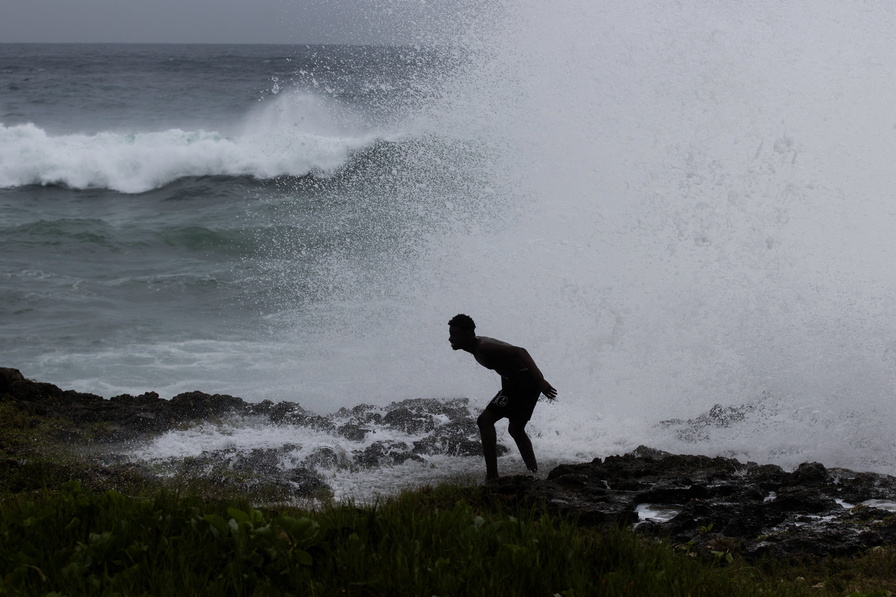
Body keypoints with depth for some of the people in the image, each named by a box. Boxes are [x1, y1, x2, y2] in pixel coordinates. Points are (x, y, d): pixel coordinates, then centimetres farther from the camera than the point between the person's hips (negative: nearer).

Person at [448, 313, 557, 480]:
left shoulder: (484, 347, -19)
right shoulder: (477, 348, 12)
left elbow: (520, 352, -27)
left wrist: (540, 381, -34)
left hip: (524, 378, -11)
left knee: (485, 420, -13)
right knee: (516, 430, 25)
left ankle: (492, 477, -17)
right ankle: (535, 474, 31)